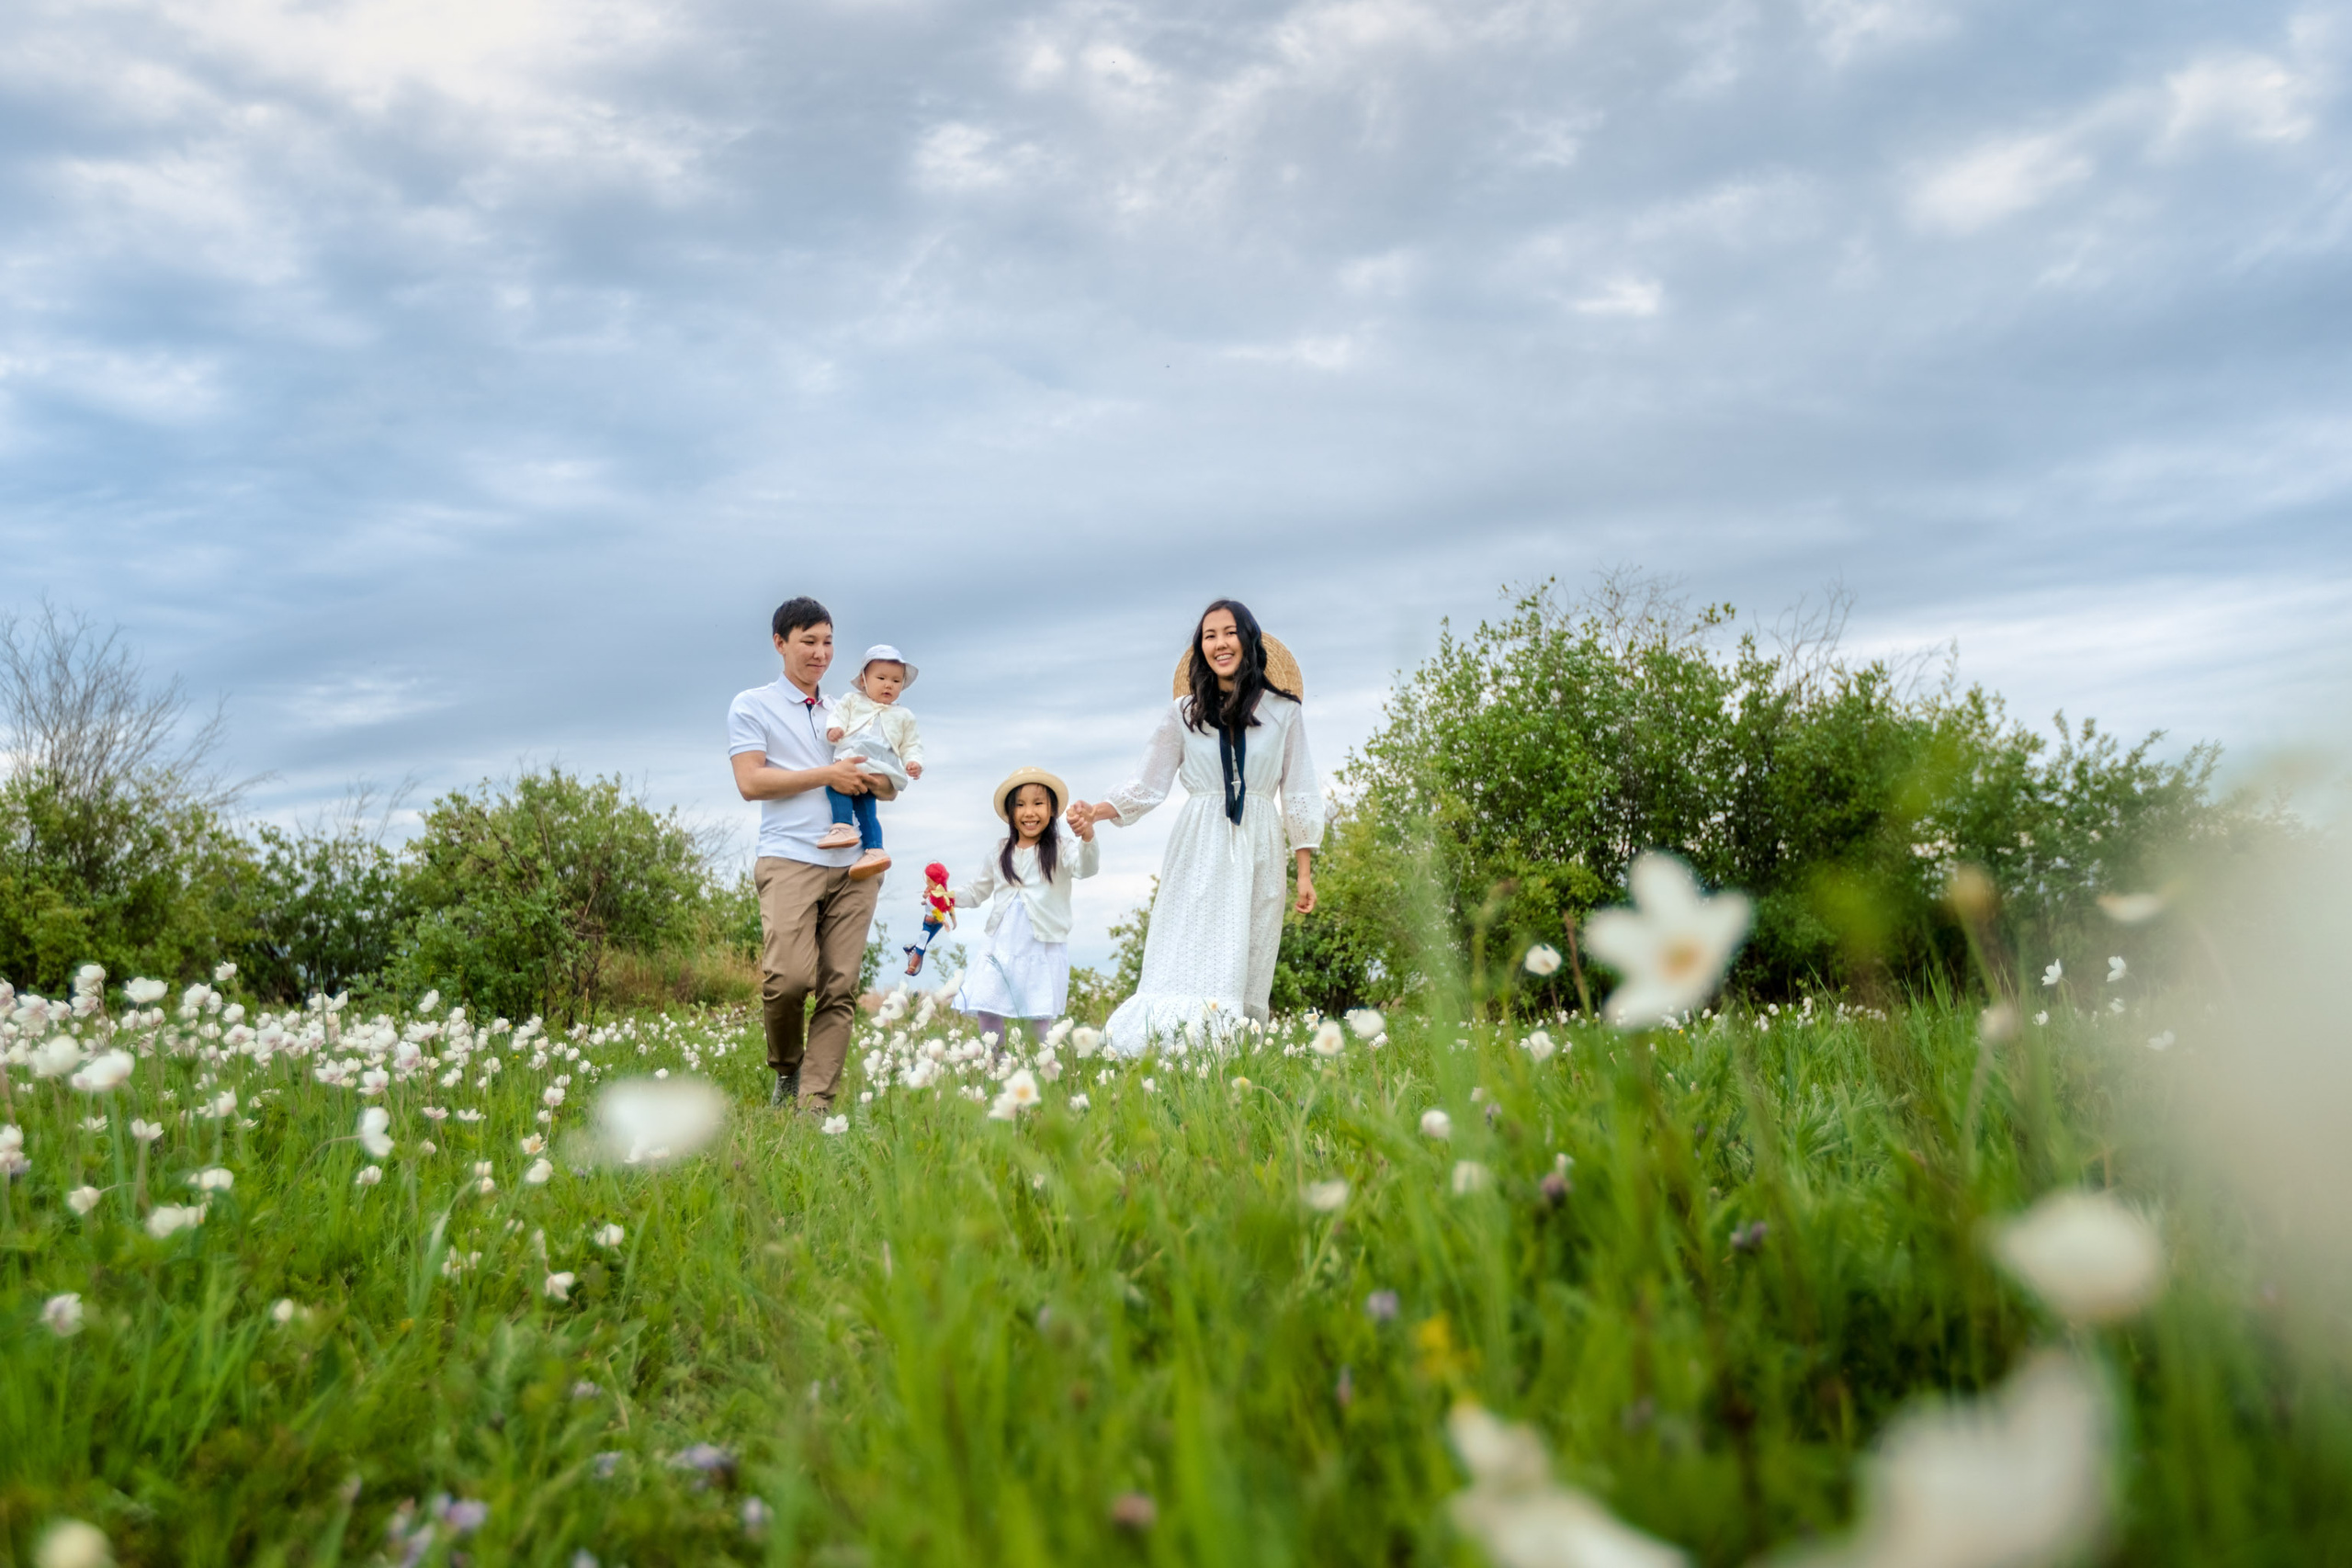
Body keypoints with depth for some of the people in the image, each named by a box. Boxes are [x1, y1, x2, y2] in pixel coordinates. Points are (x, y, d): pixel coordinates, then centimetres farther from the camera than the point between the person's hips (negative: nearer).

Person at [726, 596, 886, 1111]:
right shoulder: (752, 706, 11)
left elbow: (879, 781, 30)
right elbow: (751, 782, -2)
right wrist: (826, 775, -6)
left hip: (854, 864, 5)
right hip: (790, 860, -4)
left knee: (839, 988, -4)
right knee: (790, 977, -19)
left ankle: (815, 1102, -3)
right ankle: (786, 1070, 8)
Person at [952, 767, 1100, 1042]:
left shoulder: (1061, 848, -6)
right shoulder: (1000, 852, 8)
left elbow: (1086, 868, -27)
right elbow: (978, 890, 19)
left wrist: (1088, 839, -47)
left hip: (1044, 949, -3)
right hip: (1003, 945, 4)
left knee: (1040, 1015, 2)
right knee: (986, 1008, -1)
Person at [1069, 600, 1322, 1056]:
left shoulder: (1282, 710, 7)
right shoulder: (1184, 712, 8)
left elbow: (1298, 794, 8)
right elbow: (1149, 786, 8)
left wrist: (1305, 871, 5)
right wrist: (1096, 812, -8)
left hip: (1259, 852, 0)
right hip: (1199, 852, 0)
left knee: (1244, 969, -4)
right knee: (1187, 965, -10)